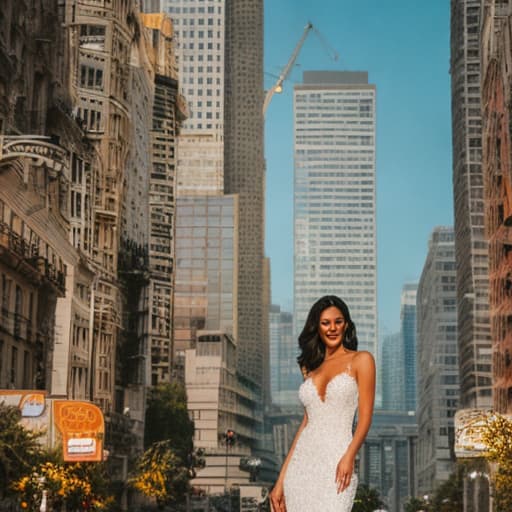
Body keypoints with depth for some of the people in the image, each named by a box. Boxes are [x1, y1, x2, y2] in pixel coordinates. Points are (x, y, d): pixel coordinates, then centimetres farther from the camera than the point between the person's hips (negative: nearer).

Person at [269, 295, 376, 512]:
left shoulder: (360, 360, 4)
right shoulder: (311, 367, 17)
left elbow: (365, 417, -3)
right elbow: (307, 421, 15)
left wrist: (349, 456, -20)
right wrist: (281, 481, 10)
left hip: (336, 463, -5)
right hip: (301, 465, 5)